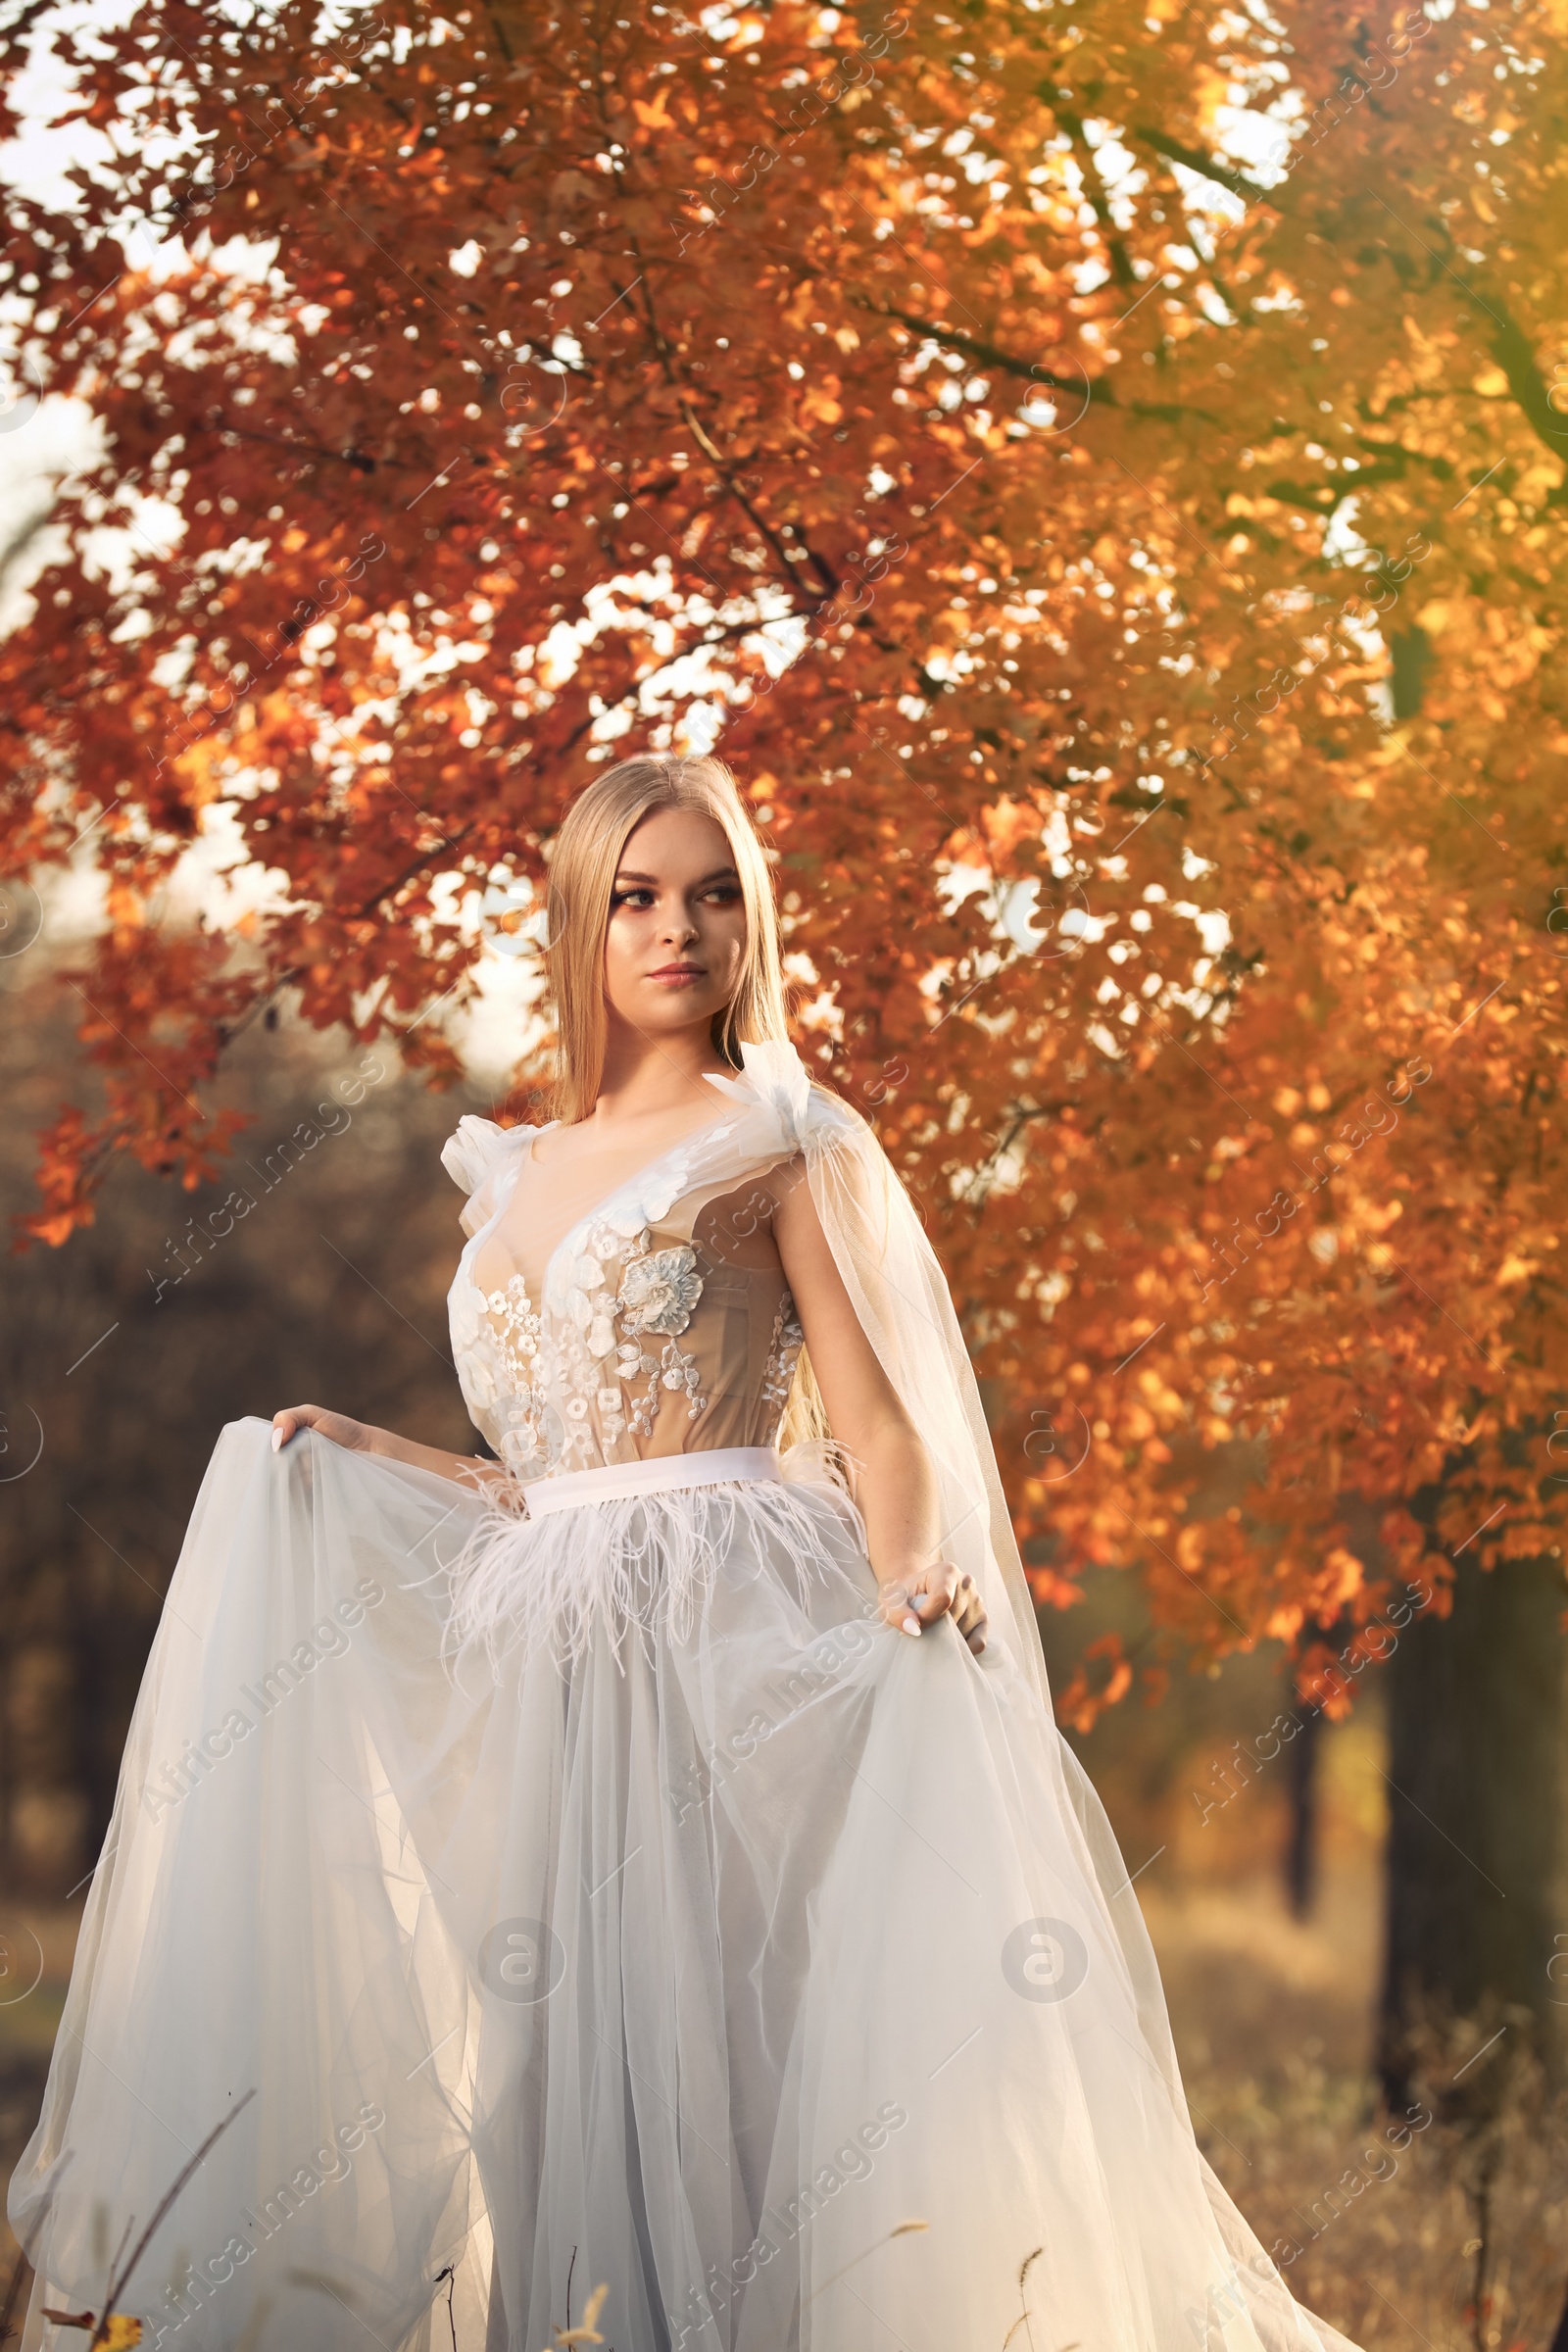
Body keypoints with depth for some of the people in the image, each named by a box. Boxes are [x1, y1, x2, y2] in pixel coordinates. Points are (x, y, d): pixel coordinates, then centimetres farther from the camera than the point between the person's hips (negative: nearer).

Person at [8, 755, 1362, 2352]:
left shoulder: (788, 1142, 2)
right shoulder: (518, 1177, 19)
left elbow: (882, 1433, -5)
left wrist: (911, 1592, -23)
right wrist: (352, 1457, 16)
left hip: (738, 1632, -6)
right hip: (551, 1662, 6)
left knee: (712, 2020, -11)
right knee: (557, 2036, 2)